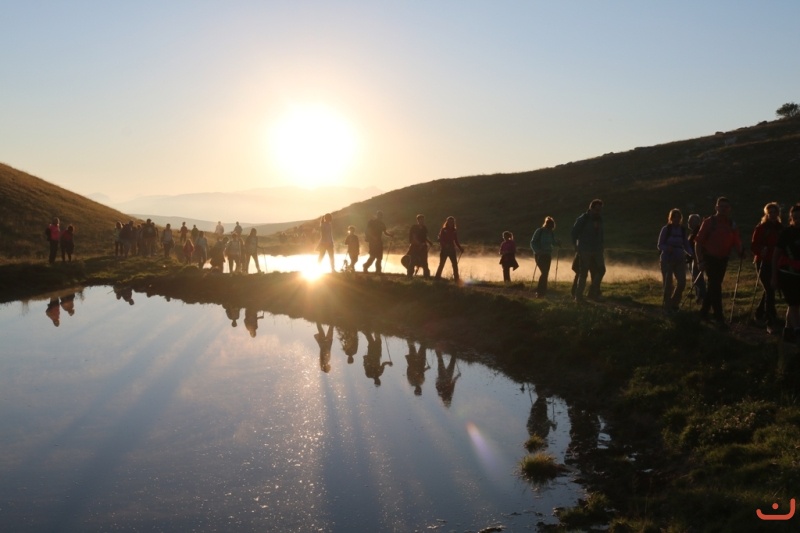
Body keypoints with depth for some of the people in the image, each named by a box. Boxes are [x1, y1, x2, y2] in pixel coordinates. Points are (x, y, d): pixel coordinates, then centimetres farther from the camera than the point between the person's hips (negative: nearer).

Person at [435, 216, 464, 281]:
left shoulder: (455, 231, 8)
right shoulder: (443, 230, -2)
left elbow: (456, 241, 13)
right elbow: (440, 239, -7)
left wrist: (460, 248, 1)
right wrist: (445, 245, -24)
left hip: (452, 250, 3)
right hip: (444, 250, -3)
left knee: (455, 264, -1)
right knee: (441, 264, -4)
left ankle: (456, 278, 5)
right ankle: (437, 277, 4)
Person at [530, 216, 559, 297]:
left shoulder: (551, 232, 2)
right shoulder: (539, 231, -12)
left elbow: (553, 242, 14)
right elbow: (532, 242, -12)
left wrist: (557, 243, -9)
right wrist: (537, 250, -27)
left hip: (548, 255, 5)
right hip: (539, 255, -5)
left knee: (545, 273, 5)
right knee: (544, 272, -16)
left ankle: (542, 291, 14)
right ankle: (540, 292, -10)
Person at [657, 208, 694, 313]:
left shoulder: (682, 230, 7)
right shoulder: (666, 229, -4)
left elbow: (686, 246, 9)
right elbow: (659, 245, -4)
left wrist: (692, 254, -11)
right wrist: (667, 248, -26)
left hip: (680, 260, 4)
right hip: (667, 259, -4)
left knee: (682, 282, -3)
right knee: (667, 283, -3)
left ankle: (674, 303, 18)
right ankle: (667, 306, 9)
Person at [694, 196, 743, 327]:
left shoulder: (732, 224, 5)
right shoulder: (709, 222, -8)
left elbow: (736, 241, 4)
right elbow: (698, 242, -9)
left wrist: (740, 251, -18)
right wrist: (700, 260, -15)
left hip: (723, 259, 5)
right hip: (710, 258, -5)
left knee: (714, 286, 13)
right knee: (715, 287, -9)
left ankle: (704, 312, 27)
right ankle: (719, 317, -6)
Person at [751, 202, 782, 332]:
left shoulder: (781, 228, 6)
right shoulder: (761, 228, -6)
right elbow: (753, 246, -9)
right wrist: (761, 251, -27)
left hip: (775, 263, 5)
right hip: (763, 263, -5)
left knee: (769, 290, 14)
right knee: (769, 291, -10)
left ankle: (760, 315, 33)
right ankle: (771, 322, -7)